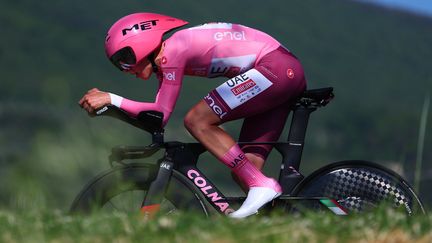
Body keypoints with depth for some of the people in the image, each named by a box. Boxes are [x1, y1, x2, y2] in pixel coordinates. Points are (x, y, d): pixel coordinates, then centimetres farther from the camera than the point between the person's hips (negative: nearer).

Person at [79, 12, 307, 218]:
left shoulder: (172, 50, -13)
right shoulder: (164, 57, 14)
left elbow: (161, 114, -13)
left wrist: (111, 99, -11)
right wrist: (107, 103, 8)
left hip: (275, 67, -10)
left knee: (197, 121, -14)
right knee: (242, 171, 3)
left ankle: (261, 186, -17)